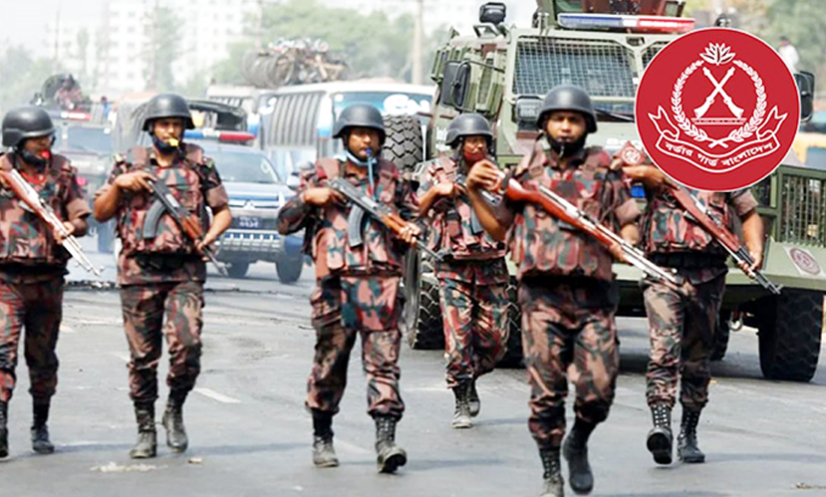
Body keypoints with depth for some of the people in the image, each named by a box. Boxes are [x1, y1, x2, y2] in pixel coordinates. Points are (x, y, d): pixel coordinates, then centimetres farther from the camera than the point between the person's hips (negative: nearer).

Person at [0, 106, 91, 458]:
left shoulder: (61, 170, 6)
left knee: (42, 357, 11)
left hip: (48, 279, 2)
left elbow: (81, 219, 6)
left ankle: (41, 427, 24)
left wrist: (70, 226, -14)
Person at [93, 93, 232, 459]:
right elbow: (100, 213, 10)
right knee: (143, 356, 2)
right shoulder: (130, 164, 9)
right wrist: (119, 184, -6)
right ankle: (145, 431, 12)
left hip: (185, 270, -1)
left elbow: (223, 211, 13)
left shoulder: (199, 166, 8)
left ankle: (175, 411, 9)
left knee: (187, 345, -16)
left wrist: (210, 236, -6)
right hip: (139, 270, 1)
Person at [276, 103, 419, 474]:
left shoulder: (392, 177, 15)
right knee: (330, 361, 5)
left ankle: (385, 439, -15)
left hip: (381, 280, 1)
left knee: (384, 360, -9)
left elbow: (413, 214, 25)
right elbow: (285, 224, 10)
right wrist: (308, 197, -6)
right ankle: (322, 437, 20)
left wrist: (411, 232, 2)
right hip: (335, 280, -1)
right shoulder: (321, 174, 10)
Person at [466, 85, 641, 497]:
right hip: (542, 293, 0)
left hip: (593, 294, 0)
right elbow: (500, 228, 21)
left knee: (598, 389, -6)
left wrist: (627, 243, -12)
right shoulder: (527, 172, 15)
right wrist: (474, 192, 9)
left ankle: (578, 445, 24)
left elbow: (628, 221, 10)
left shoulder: (605, 170, 11)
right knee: (546, 392, -3)